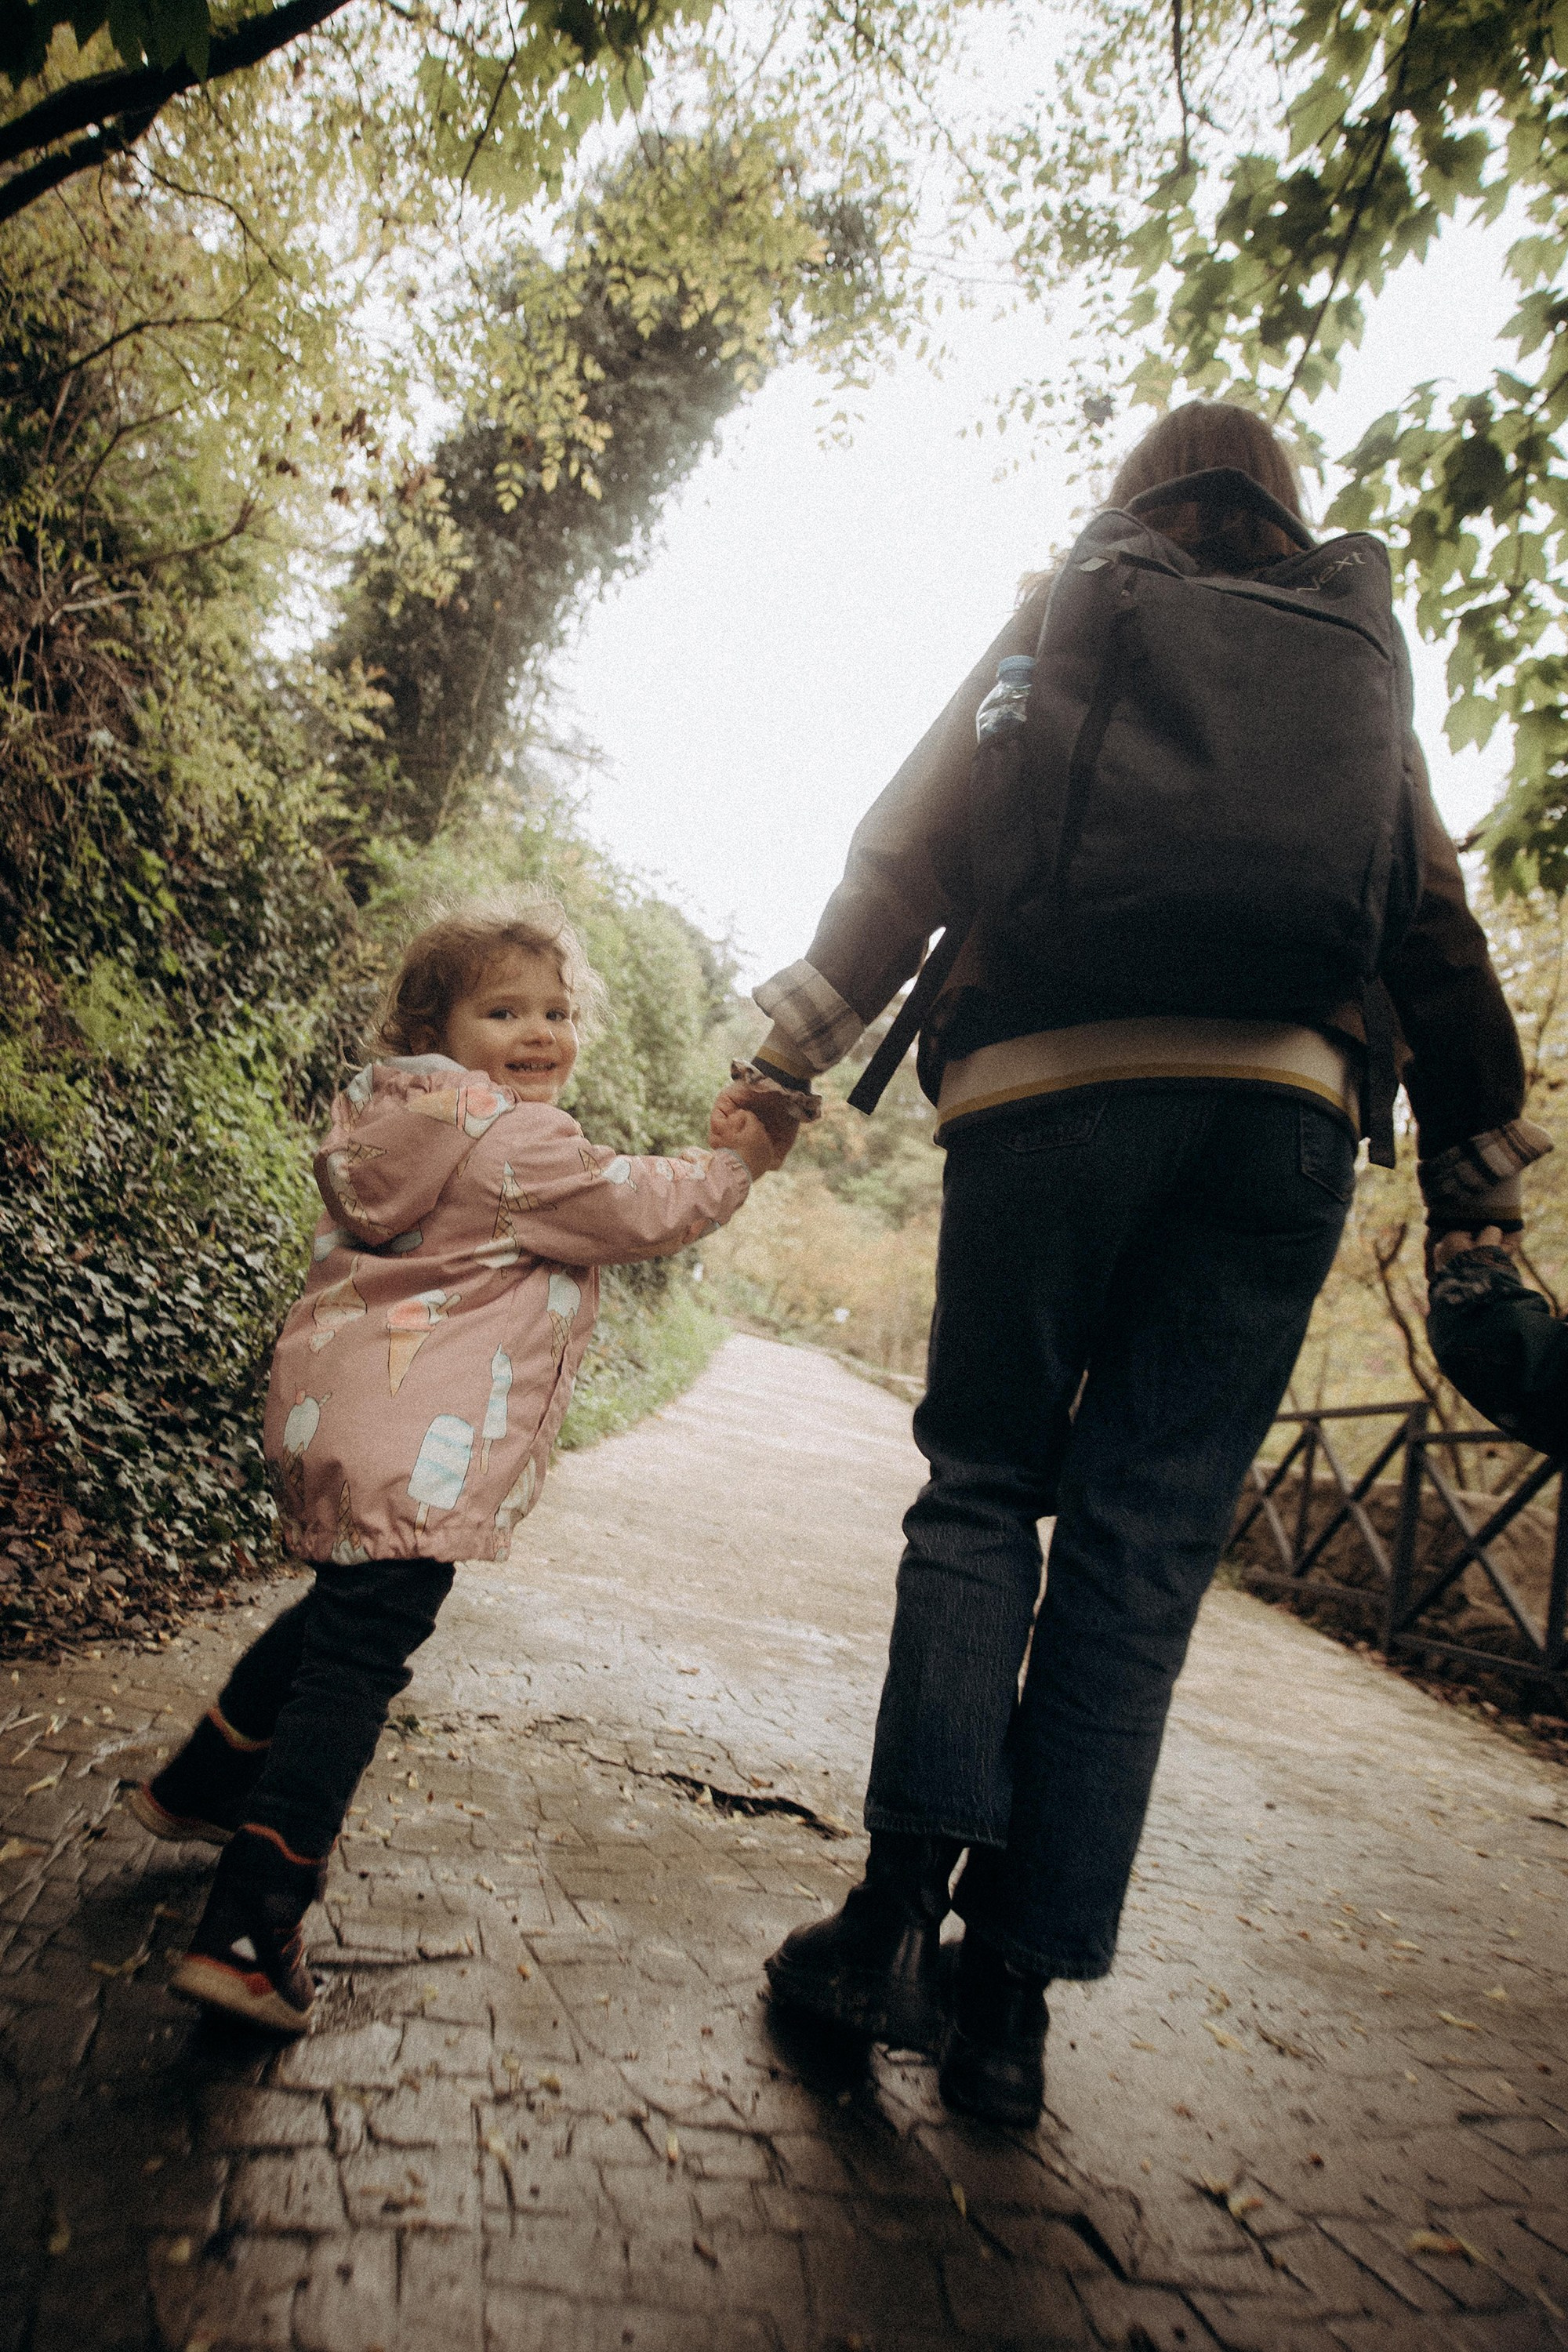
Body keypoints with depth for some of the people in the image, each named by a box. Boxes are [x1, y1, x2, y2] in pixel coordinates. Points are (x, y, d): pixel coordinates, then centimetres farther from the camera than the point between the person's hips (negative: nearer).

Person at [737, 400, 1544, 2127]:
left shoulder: (1059, 627, 16)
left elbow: (907, 852, 8)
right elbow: (1433, 922, 17)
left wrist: (794, 1050, 10)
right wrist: (1479, 1149, 22)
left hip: (1054, 1083, -1)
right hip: (1287, 1111, 2)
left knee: (982, 1484, 10)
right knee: (1148, 1543, 2)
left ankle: (904, 1898, -1)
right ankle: (1014, 1995, 6)